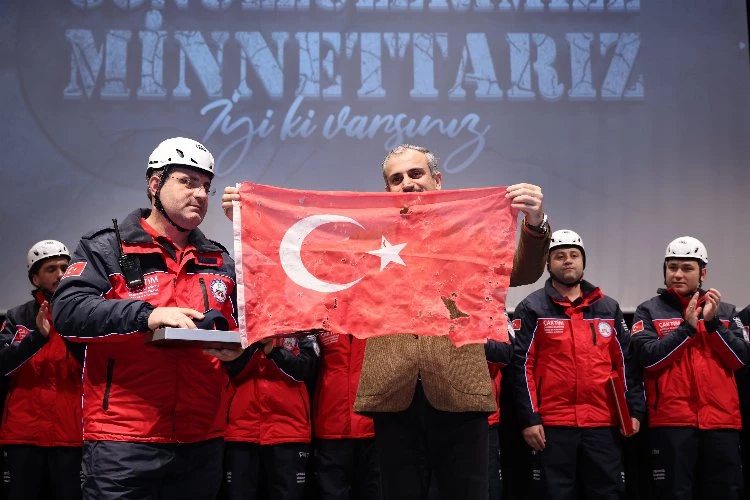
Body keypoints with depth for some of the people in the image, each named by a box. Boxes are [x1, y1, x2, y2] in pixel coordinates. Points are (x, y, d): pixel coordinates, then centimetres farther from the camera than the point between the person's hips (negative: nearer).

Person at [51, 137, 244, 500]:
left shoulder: (220, 262, 16)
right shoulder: (107, 248, 1)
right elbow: (67, 310, -13)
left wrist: (235, 350, -2)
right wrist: (145, 315, -25)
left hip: (202, 440, 5)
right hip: (122, 442, -5)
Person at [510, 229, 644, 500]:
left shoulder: (608, 308, 13)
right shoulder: (532, 309, 2)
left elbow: (626, 362, 13)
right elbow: (522, 366, -4)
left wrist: (634, 410, 5)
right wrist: (529, 418, -10)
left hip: (604, 423, 3)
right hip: (552, 425, -3)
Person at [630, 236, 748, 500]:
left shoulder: (725, 310, 13)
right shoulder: (649, 311, 5)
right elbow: (648, 357, -9)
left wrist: (713, 322, -10)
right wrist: (687, 327, -13)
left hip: (722, 420, 3)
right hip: (671, 420, -3)